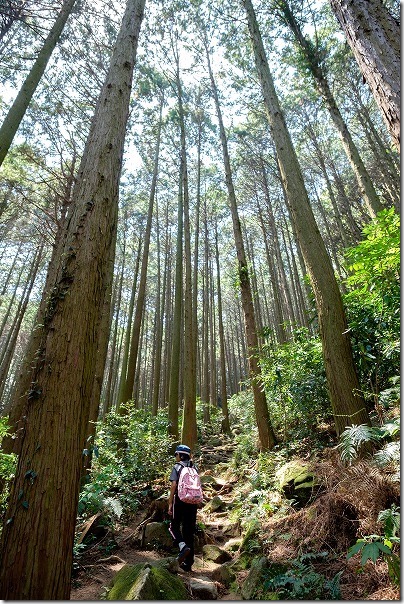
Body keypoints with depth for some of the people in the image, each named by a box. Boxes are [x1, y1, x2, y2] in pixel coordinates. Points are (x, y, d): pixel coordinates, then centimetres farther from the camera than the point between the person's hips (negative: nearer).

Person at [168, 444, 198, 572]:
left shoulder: (177, 467, -6)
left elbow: (174, 486, -12)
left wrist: (170, 504, -8)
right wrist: (196, 502, 17)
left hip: (180, 500, -5)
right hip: (193, 502, 5)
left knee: (174, 526, 12)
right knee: (189, 530, 13)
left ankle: (183, 546, -12)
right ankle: (188, 563, 17)